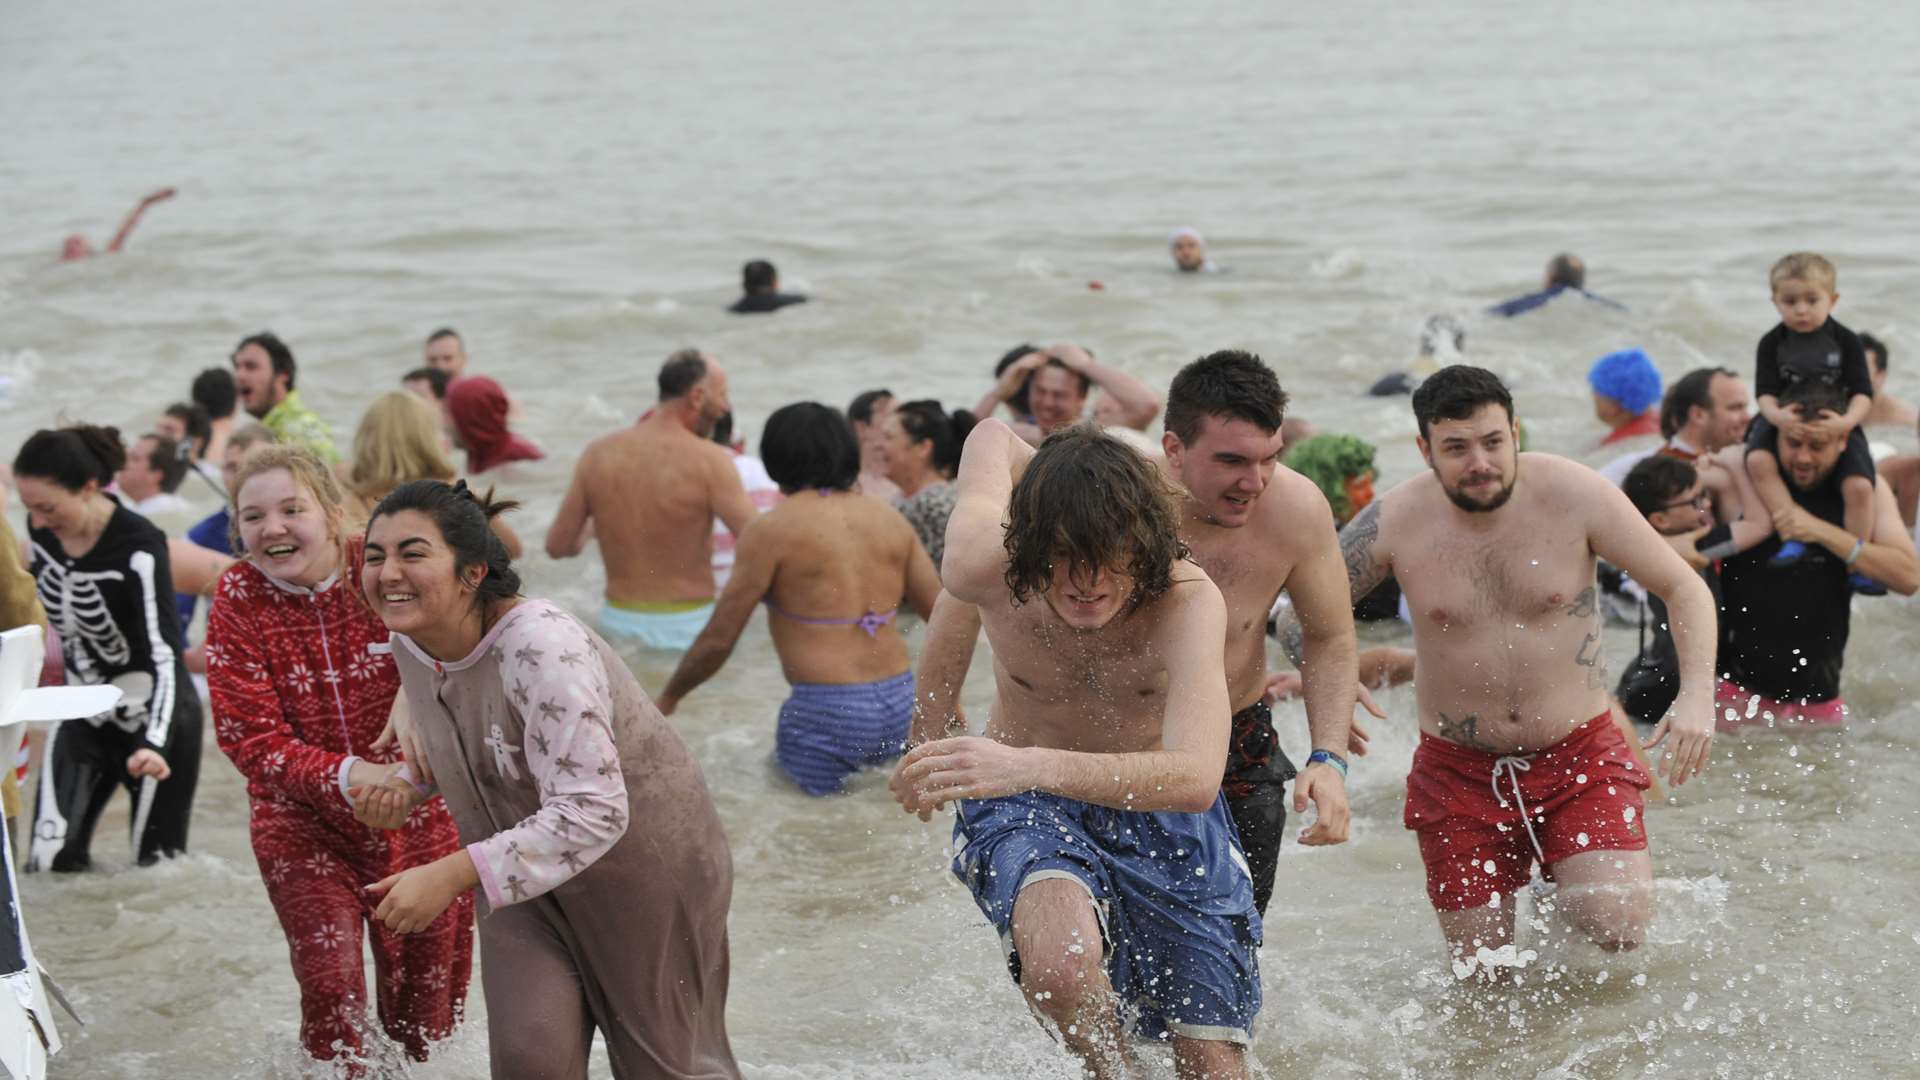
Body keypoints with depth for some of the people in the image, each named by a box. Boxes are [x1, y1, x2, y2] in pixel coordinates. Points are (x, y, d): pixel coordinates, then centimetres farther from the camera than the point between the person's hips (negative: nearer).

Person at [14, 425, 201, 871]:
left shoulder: (138, 547, -27)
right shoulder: (41, 531, -8)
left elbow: (164, 655, -33)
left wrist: (154, 743, -47)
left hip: (152, 715, -5)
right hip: (85, 713, 5)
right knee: (48, 860, -5)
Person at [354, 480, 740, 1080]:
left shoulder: (542, 647, -34)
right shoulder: (409, 642, -9)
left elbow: (593, 812, -39)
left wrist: (451, 875, -42)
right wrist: (408, 786, -8)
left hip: (645, 865, -6)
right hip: (526, 873, 6)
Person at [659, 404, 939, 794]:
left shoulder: (772, 531, -6)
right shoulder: (889, 520, 11)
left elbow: (718, 639, -4)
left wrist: (668, 697, 13)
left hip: (827, 712, -6)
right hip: (899, 703, 6)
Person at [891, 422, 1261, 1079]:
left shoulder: (1189, 601, -32)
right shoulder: (985, 562, -25)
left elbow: (1196, 778, -46)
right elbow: (992, 436, -1)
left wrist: (1031, 766, -61)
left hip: (1159, 814, 0)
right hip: (1024, 810, 0)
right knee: (1063, 967, -33)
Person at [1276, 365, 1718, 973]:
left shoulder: (1574, 496, -13)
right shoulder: (1393, 524, -11)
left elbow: (1683, 588, -4)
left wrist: (1696, 695, -19)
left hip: (1579, 752, -1)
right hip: (1459, 770, 1)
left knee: (1619, 929, -20)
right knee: (1484, 974, 3)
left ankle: (1577, 886, 16)